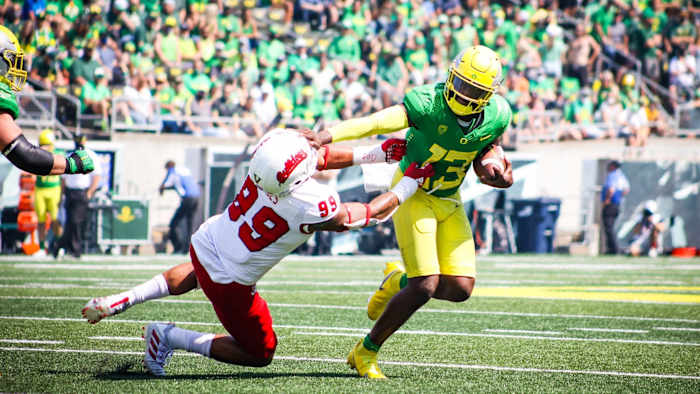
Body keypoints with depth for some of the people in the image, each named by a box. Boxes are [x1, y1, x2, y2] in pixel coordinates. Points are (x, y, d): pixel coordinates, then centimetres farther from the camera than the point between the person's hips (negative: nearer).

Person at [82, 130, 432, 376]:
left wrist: (378, 153, 4)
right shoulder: (313, 206, -33)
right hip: (229, 283, -7)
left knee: (198, 274, 44)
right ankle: (170, 337, 9)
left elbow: (323, 156, 4)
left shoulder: (264, 163, -16)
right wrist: (409, 183, -4)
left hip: (204, 242, 7)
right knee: (259, 355, 15)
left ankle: (121, 301, 32)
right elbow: (369, 214, -14)